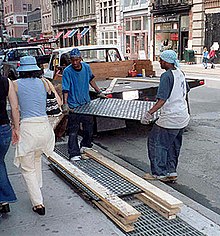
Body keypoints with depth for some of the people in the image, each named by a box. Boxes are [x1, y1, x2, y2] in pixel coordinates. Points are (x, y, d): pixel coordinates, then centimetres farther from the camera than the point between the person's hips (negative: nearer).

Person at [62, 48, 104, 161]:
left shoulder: (86, 67, -1)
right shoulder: (67, 71, -16)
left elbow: (91, 80, 18)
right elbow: (65, 89, -19)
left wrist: (99, 92, 21)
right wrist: (65, 104, -30)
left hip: (86, 102, 6)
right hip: (73, 105, -5)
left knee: (89, 126, 18)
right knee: (73, 130, -4)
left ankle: (85, 145, 39)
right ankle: (74, 153, 0)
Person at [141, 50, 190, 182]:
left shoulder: (166, 76, -17)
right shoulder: (180, 74, 9)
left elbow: (162, 99, -24)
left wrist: (149, 113, -27)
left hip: (170, 118, -9)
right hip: (183, 117, 9)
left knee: (156, 142, 4)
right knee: (174, 145, 17)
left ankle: (159, 173, 9)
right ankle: (171, 171, 22)